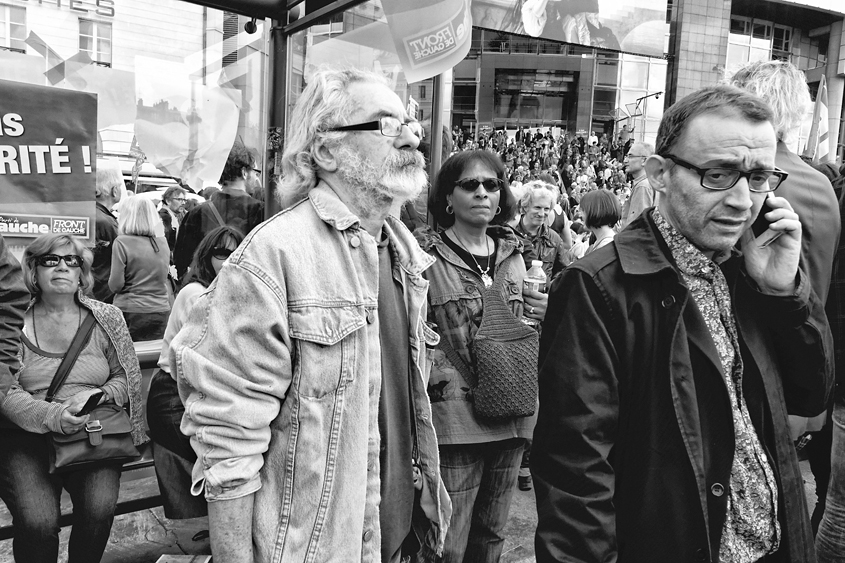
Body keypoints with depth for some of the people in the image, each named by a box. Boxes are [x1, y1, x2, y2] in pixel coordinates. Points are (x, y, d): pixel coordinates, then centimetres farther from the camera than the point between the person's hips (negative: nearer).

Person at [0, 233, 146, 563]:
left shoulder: (106, 319, 6)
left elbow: (127, 378, 11)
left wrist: (97, 395, -10)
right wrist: (51, 416, -20)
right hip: (28, 435, -1)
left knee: (99, 508, -24)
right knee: (37, 522, -25)